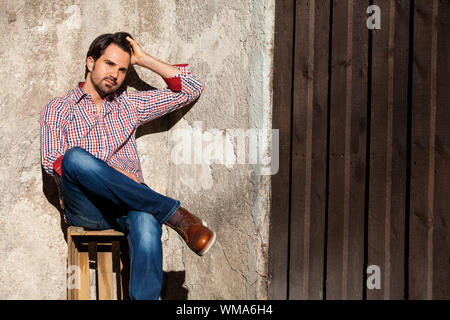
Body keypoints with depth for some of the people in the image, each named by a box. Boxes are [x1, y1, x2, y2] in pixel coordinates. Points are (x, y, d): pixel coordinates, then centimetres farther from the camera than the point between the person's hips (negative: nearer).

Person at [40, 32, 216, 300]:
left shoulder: (129, 104, 24)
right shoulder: (58, 109, 17)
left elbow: (191, 90, 21)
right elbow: (52, 162, 2)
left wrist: (144, 59, 17)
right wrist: (99, 170, -14)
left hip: (126, 206, 1)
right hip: (85, 208, -1)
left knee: (146, 222, -37)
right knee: (75, 157, -35)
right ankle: (174, 213, -31)